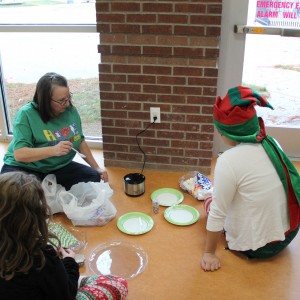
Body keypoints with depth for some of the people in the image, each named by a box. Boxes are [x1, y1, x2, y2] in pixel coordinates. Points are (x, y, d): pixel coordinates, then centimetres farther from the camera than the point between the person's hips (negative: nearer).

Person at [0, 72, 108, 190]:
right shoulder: (26, 115, -19)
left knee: (94, 177, -13)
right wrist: (53, 150, -38)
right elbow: (19, 154, -26)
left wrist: (97, 167, 5)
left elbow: (80, 141, 11)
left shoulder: (71, 110, -2)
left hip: (59, 167, 5)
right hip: (25, 169, -5)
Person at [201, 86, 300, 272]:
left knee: (215, 207, 18)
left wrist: (209, 253, -6)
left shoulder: (229, 160, -25)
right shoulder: (272, 144, -4)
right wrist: (218, 195, 17)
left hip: (259, 246, -7)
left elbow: (217, 214, -19)